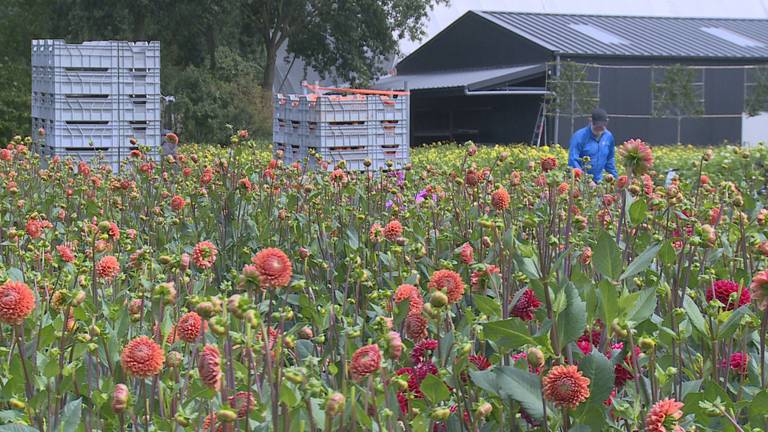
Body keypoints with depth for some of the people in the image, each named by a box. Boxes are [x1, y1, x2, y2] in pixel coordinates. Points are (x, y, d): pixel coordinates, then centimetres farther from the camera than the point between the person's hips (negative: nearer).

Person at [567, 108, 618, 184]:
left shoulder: (609, 136, 7)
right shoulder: (579, 136, -11)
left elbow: (610, 160, 20)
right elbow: (573, 160, -15)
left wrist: (614, 179, 13)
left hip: (598, 182, 5)